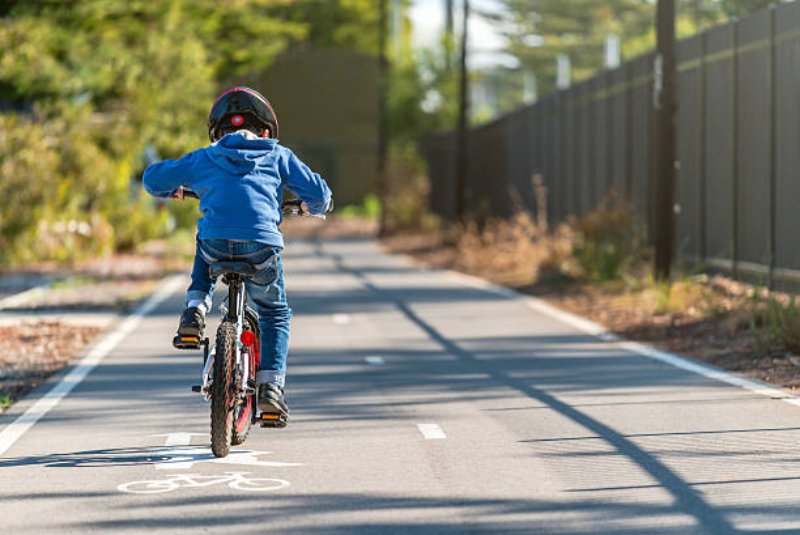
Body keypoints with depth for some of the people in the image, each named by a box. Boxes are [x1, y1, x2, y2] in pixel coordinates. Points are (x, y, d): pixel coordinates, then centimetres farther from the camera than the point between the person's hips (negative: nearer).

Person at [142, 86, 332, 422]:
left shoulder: (203, 159, 21)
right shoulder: (278, 156, 19)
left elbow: (153, 178, 28)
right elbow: (318, 192, 18)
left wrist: (172, 190, 50)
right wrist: (313, 207, 42)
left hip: (216, 243, 1)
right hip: (261, 245, -1)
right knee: (274, 313, 22)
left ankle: (195, 310, 19)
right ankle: (270, 385, 10)